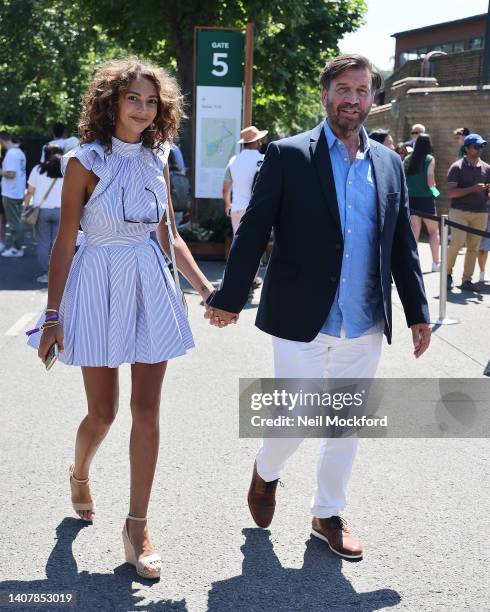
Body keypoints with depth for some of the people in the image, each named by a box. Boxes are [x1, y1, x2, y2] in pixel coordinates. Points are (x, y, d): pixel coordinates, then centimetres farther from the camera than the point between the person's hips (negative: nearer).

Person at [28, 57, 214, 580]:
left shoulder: (157, 160, 6)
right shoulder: (85, 162, -7)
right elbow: (65, 243, -6)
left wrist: (205, 287, 5)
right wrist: (53, 315, -8)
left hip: (150, 286, 4)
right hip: (98, 286, -3)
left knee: (146, 411, 1)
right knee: (103, 412, 7)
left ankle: (137, 527, 11)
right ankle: (79, 473, 42)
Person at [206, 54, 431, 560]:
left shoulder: (388, 164, 9)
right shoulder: (288, 155, -4)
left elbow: (402, 245, 12)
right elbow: (254, 230, -5)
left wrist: (417, 312, 10)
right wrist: (229, 298, -7)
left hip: (365, 327, 4)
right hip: (301, 322, -4)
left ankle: (328, 515, 31)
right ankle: (266, 471, 33)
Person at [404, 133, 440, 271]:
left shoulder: (407, 159, 5)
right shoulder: (429, 159, -7)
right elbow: (430, 179, -16)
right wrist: (433, 186, 4)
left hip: (411, 199, 4)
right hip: (426, 199, -3)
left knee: (414, 233, 5)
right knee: (433, 231, 12)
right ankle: (436, 263, 16)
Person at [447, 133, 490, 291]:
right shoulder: (457, 167, -2)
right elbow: (452, 192, -9)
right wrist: (473, 189, -18)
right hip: (459, 211, -4)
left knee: (473, 247, 2)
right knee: (457, 242, -15)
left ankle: (467, 279, 9)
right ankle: (447, 273, 5)